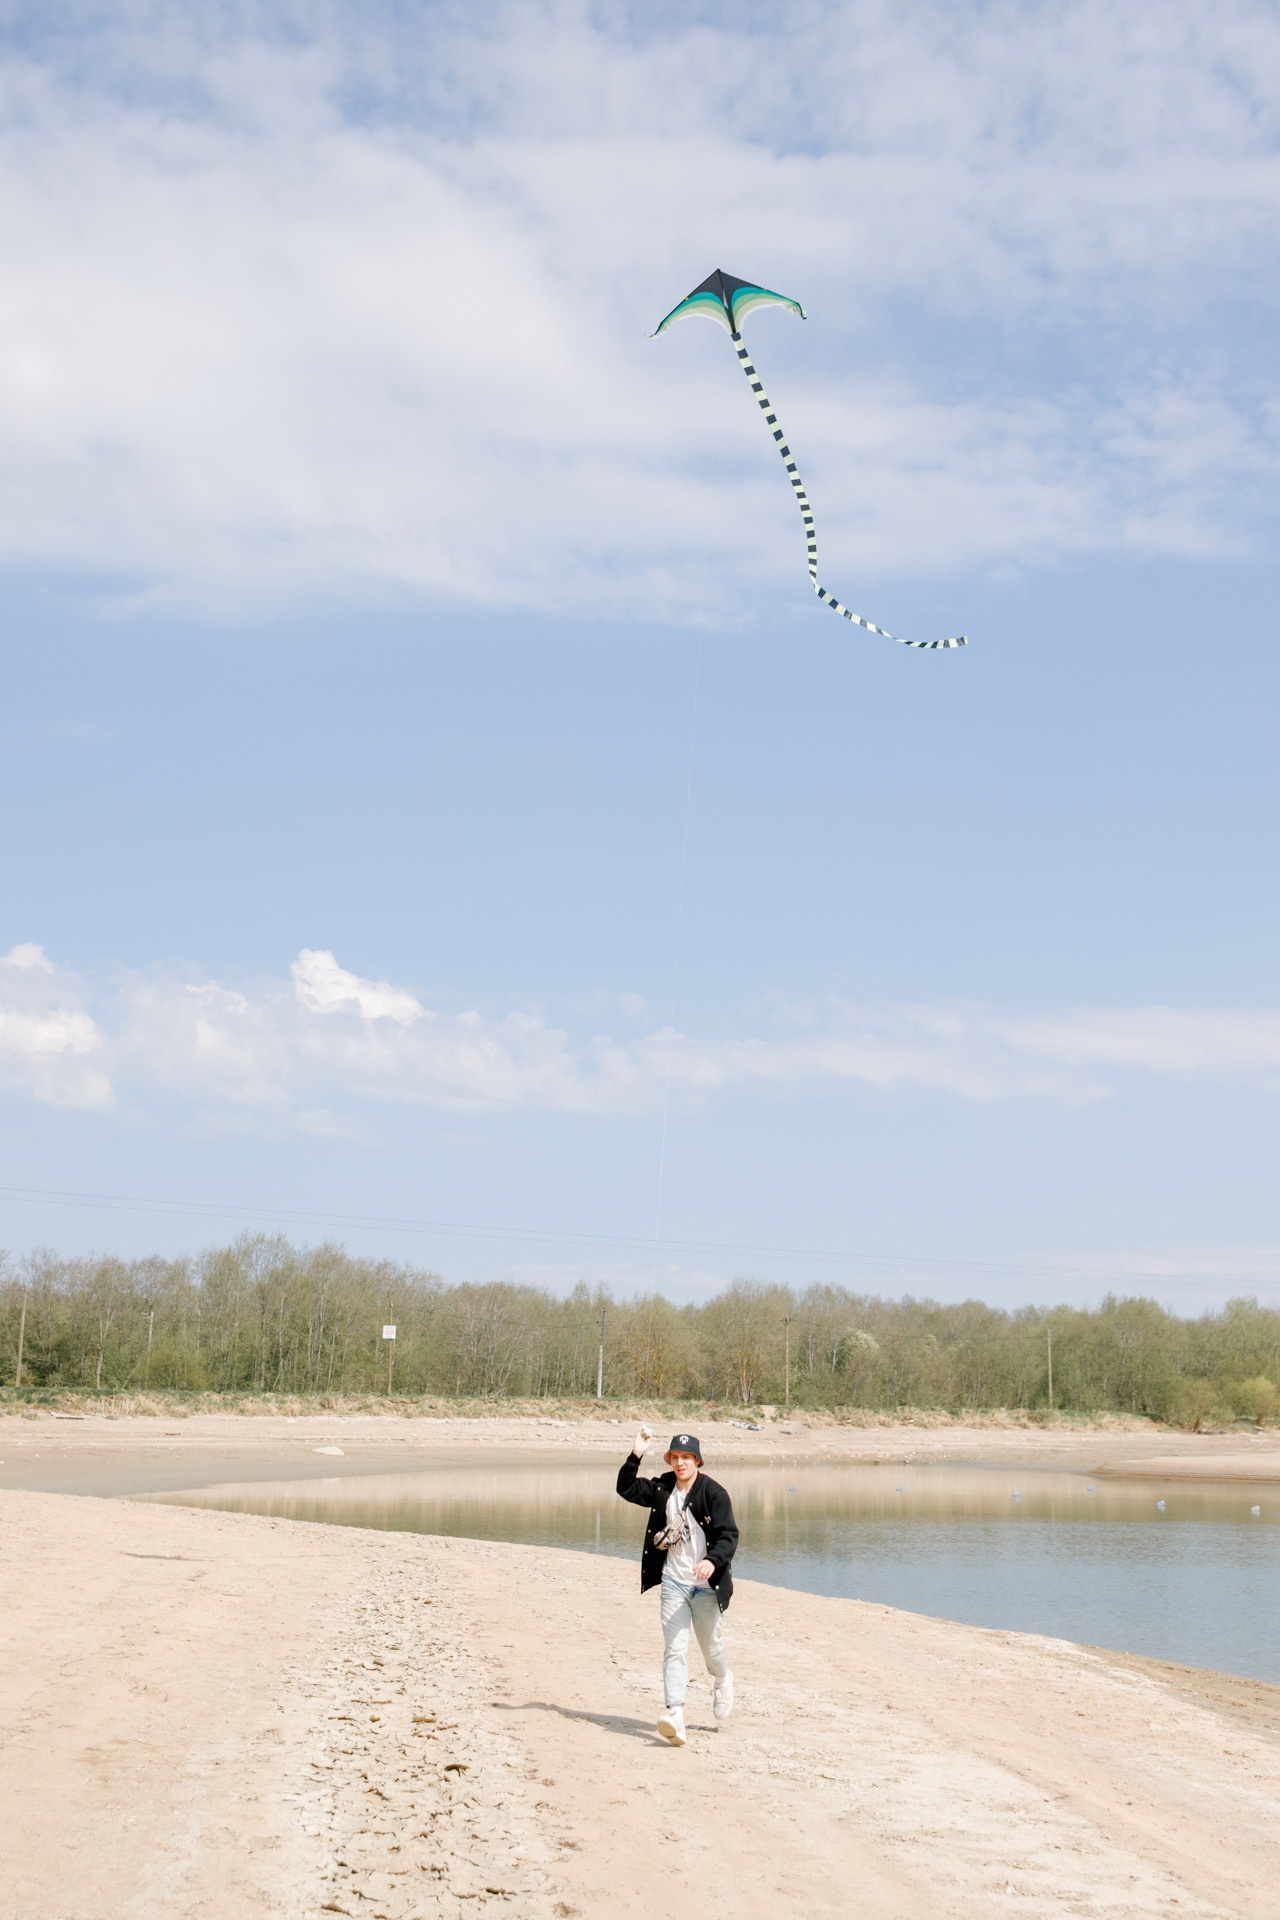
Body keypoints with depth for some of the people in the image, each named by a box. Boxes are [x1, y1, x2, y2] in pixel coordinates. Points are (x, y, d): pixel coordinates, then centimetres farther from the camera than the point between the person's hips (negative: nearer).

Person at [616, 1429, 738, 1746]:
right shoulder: (662, 1489, 5)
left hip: (705, 1584, -3)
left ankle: (722, 1682, 46)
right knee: (674, 1648, -8)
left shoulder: (713, 1492, -10)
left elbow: (729, 1535, -15)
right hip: (673, 1581, 3)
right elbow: (627, 1489, 14)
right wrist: (635, 1456, -1)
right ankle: (675, 1715, -18)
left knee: (711, 1644, 13)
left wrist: (713, 1561, -33)